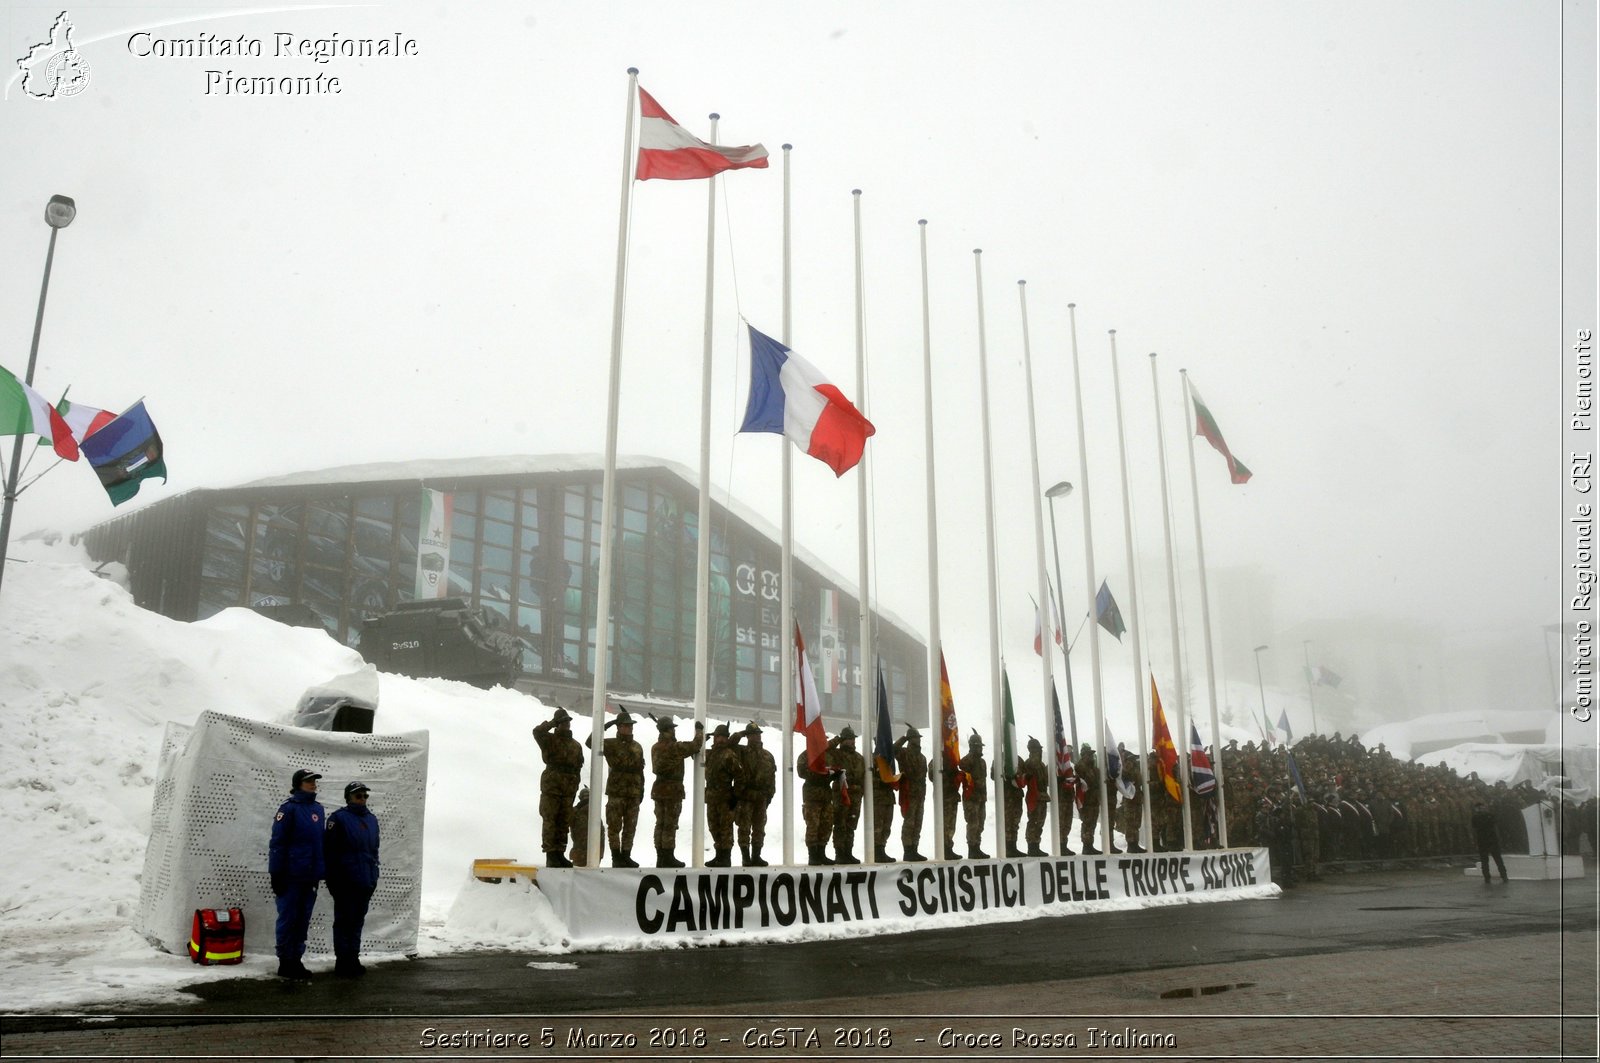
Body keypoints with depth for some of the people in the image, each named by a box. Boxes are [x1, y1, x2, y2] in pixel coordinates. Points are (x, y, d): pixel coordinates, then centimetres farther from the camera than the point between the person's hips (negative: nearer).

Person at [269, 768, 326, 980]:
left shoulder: (318, 809, 13)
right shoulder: (289, 809, -8)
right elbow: (277, 843, -11)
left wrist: (323, 871, 16)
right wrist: (276, 875, -13)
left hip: (311, 878, 7)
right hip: (291, 877, -7)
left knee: (303, 921, 11)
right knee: (288, 920, 2)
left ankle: (296, 960, 20)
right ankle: (286, 963, 10)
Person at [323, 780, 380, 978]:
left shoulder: (372, 819, 13)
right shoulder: (339, 818, -6)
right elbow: (329, 851, -10)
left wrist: (374, 875, 13)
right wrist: (333, 880, -12)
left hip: (366, 881, 6)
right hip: (345, 882, -6)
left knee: (358, 922, 13)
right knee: (344, 921, 2)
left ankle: (353, 959, 22)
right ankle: (343, 962, 9)